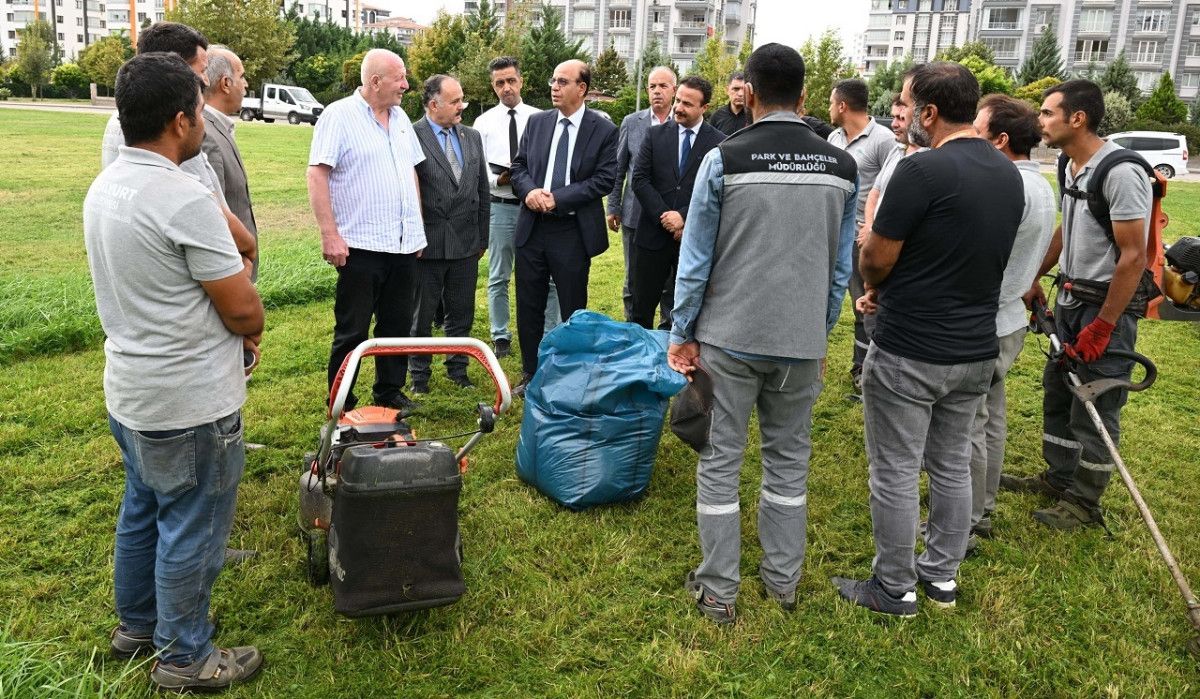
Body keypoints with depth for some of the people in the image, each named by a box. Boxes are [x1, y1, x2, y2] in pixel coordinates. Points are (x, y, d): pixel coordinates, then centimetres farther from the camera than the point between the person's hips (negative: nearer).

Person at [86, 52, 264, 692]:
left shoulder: (103, 188, 4)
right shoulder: (183, 199, -25)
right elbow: (243, 309, -20)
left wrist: (226, 324, 8)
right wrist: (250, 328, 2)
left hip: (129, 391, 9)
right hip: (190, 402, -9)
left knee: (142, 512, 23)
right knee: (192, 528, 7)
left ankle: (136, 625, 41)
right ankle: (184, 658, 22)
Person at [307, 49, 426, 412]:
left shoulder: (400, 118, 13)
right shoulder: (339, 116, -8)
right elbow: (317, 175, -12)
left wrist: (419, 227, 16)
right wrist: (330, 235, -17)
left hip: (404, 245, 7)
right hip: (361, 246, -6)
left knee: (398, 326, 14)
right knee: (352, 331, 2)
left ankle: (390, 392, 28)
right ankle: (341, 405, 14)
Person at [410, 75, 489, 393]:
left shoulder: (472, 137, 8)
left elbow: (482, 191, 12)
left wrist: (483, 238, 11)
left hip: (466, 244, 5)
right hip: (427, 244, -5)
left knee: (461, 314, 14)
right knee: (421, 316, 9)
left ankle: (458, 370, 30)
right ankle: (419, 375, 24)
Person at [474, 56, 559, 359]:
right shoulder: (484, 122, 3)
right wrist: (498, 179, -16)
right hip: (500, 206, 1)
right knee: (498, 278, 10)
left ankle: (551, 335, 11)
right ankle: (501, 337, 22)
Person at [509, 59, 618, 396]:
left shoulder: (604, 130, -4)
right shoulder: (536, 122, 8)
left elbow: (604, 179, -10)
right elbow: (519, 166, 10)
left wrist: (558, 198, -16)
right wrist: (529, 191, -12)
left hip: (573, 231, -4)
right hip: (532, 227, 4)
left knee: (573, 310, 6)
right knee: (528, 307, 11)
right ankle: (530, 374, 25)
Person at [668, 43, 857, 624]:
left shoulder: (723, 160, -9)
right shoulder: (841, 167, 2)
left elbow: (696, 259, -6)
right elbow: (841, 267, 7)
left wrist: (682, 334, 3)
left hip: (730, 336, -3)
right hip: (803, 340, 3)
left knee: (721, 461, 7)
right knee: (789, 458, 16)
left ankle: (718, 591, 16)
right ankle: (782, 580, 28)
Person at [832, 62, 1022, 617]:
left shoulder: (923, 170, -20)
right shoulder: (1008, 173, 6)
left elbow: (874, 260, -14)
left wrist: (874, 286, 9)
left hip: (909, 353, -8)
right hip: (976, 349, 8)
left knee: (896, 474, 6)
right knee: (952, 465, 18)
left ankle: (895, 589, 19)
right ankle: (942, 574, 33)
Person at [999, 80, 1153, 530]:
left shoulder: (1120, 173, -21)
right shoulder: (1071, 166, 6)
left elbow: (1133, 256, -21)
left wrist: (1102, 327, -20)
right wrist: (1034, 278, 20)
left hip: (1108, 307, -9)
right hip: (1069, 301, 9)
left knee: (1094, 408, 2)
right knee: (1058, 392, 17)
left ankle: (1085, 502, 16)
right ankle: (1058, 478, 34)